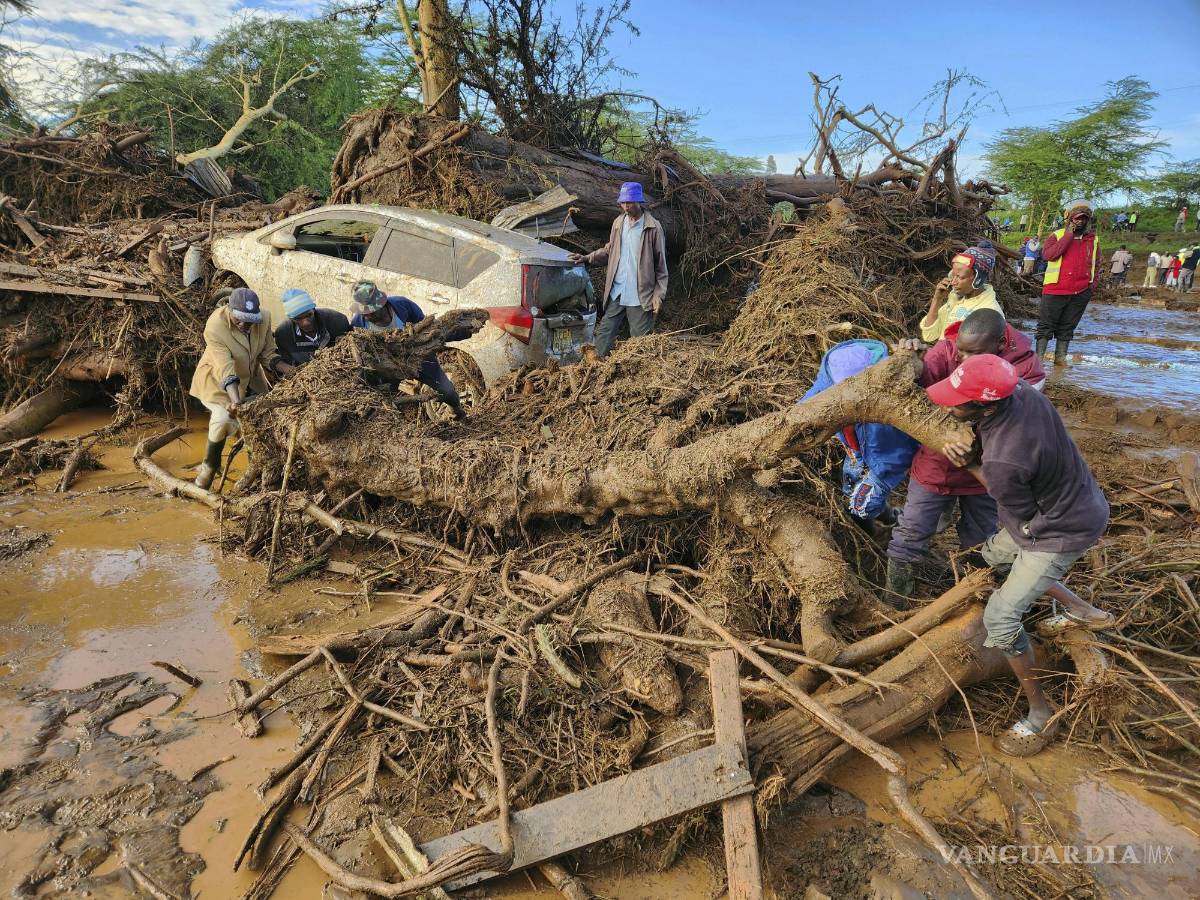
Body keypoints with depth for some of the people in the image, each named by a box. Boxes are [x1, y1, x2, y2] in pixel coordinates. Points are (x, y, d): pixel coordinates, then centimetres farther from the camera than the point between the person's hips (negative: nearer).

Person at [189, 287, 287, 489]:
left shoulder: (263, 318, -18)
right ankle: (209, 466, -3)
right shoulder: (215, 327, -32)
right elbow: (225, 369, -39)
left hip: (250, 377, 6)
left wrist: (290, 370, -26)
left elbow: (267, 355, -10)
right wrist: (235, 400, -51)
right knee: (224, 419, -27)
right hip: (217, 380, -6)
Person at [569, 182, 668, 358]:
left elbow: (660, 264, -5)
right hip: (616, 293, 5)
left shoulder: (653, 227, -6)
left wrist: (659, 295, -9)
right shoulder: (618, 223, 10)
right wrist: (587, 259, 5)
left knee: (640, 341, 3)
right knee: (604, 334, 4)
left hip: (640, 296, -5)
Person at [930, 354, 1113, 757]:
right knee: (993, 554, 27)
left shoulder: (1002, 462, -40)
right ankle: (1080, 611, 38)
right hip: (1077, 500, 9)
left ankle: (1041, 713, 11)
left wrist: (972, 467, -13)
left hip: (1061, 530, -9)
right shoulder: (1019, 389, -19)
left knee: (1001, 617, -6)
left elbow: (1022, 516, -18)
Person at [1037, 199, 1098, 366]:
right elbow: (1048, 254, -20)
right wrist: (1068, 236, -18)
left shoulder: (1093, 240, 11)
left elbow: (1096, 263, 24)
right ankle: (1039, 356, 1)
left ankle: (1060, 357, 17)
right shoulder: (1057, 235, -1)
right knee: (1046, 325, -1)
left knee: (1067, 327, 10)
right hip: (1056, 290, -4)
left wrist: (1093, 283, 13)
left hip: (1081, 293, 4)